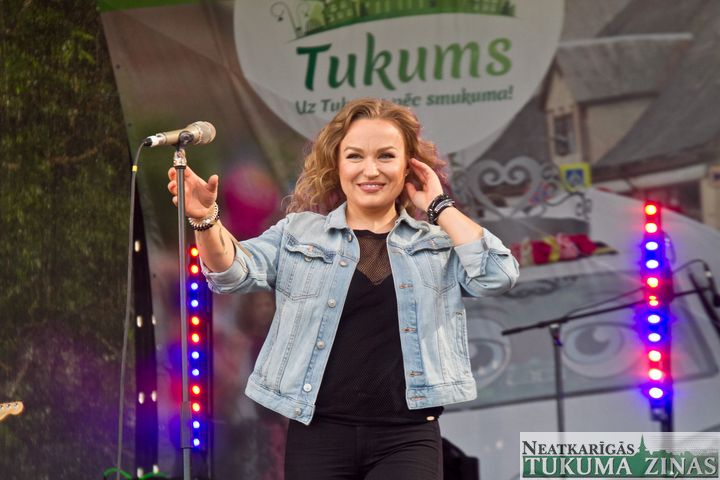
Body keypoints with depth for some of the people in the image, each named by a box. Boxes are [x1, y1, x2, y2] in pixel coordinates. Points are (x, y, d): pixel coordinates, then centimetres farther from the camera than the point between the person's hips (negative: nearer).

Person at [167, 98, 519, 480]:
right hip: (317, 433, 1)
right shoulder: (299, 233, 10)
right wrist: (206, 219, -23)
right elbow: (233, 273, -3)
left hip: (406, 437, -1)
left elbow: (498, 276, -6)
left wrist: (441, 205, 1)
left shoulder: (439, 242, 10)